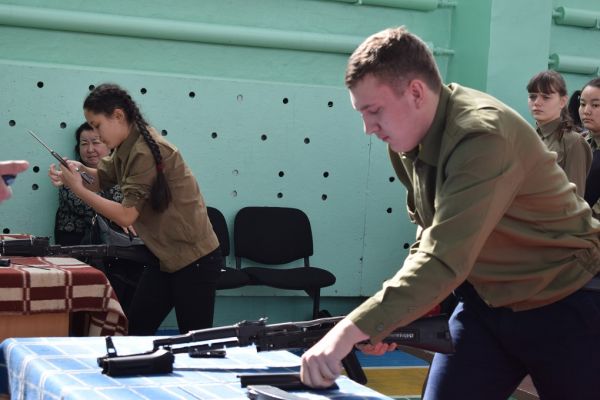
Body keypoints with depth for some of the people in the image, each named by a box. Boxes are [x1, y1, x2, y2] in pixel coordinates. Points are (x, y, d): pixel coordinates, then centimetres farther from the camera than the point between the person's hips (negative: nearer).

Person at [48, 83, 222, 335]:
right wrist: (78, 170, -8)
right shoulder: (128, 147, 7)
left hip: (195, 259, -9)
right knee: (135, 332, 9)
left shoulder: (145, 152, -21)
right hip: (165, 258, 9)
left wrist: (77, 188, -19)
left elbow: (126, 216, -24)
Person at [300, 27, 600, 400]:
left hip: (562, 303, -7)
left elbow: (446, 259, -38)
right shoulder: (409, 140, -2)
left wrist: (350, 331, -43)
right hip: (486, 300, 7)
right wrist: (395, 315, -7)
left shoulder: (483, 136, -29)